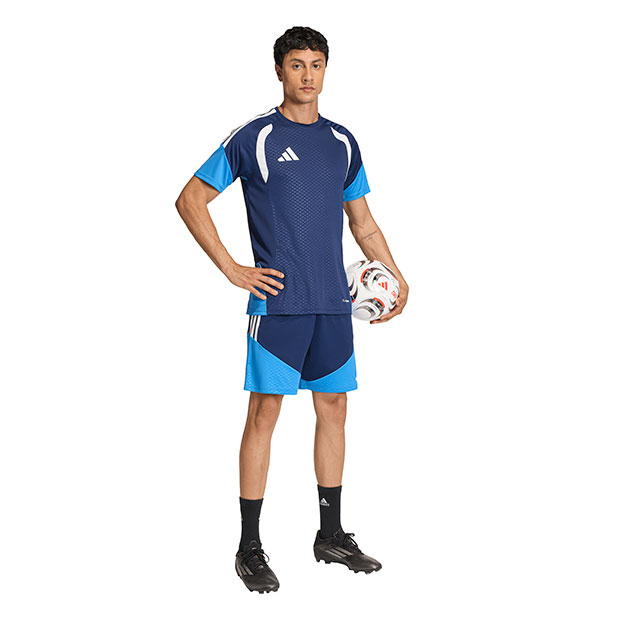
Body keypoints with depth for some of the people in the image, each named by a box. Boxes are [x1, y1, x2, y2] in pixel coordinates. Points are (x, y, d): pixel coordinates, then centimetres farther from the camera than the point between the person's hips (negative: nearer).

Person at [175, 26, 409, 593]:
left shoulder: (342, 142, 13)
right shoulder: (254, 137, -2)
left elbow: (362, 220, 21)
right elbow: (191, 200, 0)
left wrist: (395, 276, 12)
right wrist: (232, 269, -6)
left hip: (334, 304, 5)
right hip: (278, 302, -5)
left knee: (333, 407, 9)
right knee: (265, 412, -4)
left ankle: (332, 536, 22)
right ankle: (250, 550, 5)